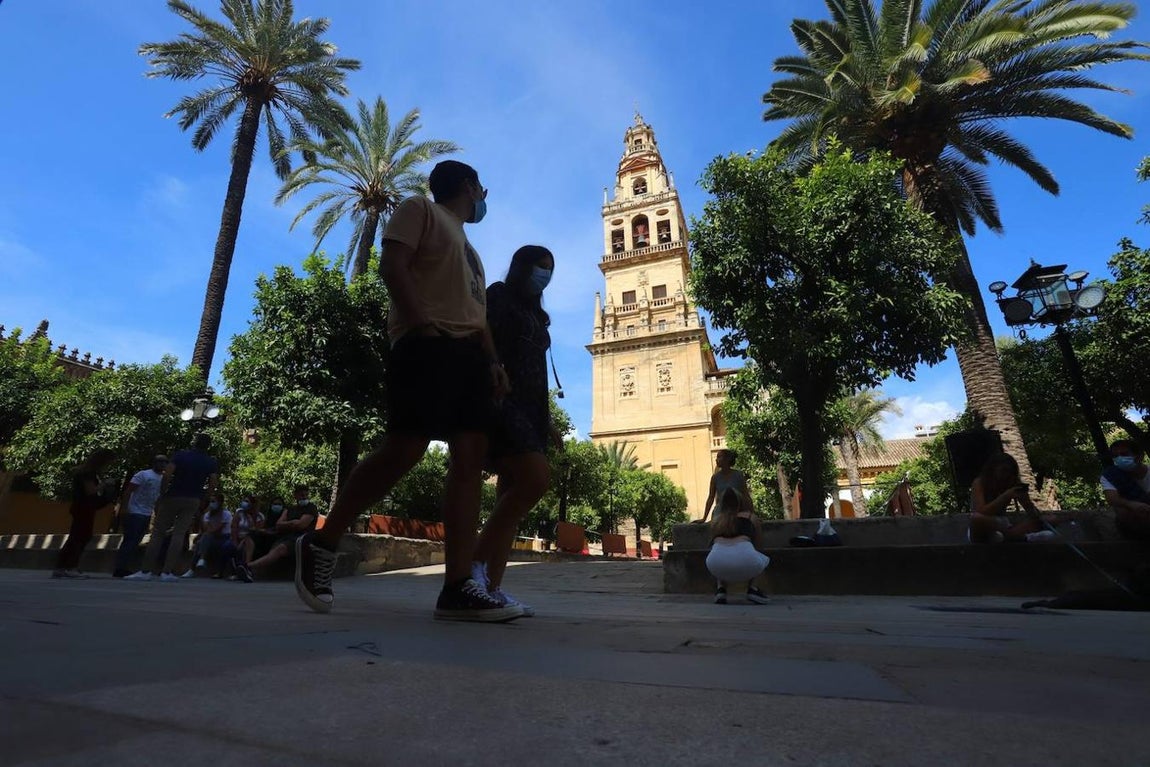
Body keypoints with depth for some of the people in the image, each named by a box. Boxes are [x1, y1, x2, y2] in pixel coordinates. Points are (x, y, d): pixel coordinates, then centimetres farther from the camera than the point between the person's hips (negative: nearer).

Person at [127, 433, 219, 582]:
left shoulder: (180, 455, 1)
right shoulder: (211, 463, 3)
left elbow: (167, 475, -12)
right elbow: (213, 485, -4)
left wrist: (162, 493, -1)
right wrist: (204, 502, 6)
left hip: (173, 497, -1)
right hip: (193, 501, 1)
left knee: (157, 532, 7)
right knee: (179, 534, 0)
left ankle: (147, 571, 5)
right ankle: (167, 572, -5)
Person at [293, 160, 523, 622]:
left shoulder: (467, 245, 35)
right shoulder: (421, 210, 13)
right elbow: (393, 265, -4)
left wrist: (493, 360, 10)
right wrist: (420, 324, -17)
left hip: (469, 352, 8)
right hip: (428, 344, -8)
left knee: (470, 459, -7)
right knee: (404, 451, -16)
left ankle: (458, 588, -9)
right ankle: (322, 545, 5)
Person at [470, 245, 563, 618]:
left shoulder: (536, 314, 28)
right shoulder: (498, 295, 7)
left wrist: (548, 419, 18)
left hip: (528, 408, 8)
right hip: (502, 402, -8)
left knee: (511, 494, 0)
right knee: (536, 479, -23)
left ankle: (493, 587, 0)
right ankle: (476, 559, -15)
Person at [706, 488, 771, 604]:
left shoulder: (717, 519, 27)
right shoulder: (749, 516, 25)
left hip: (716, 562, 1)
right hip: (745, 559, -1)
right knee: (764, 559, 36)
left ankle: (721, 589, 17)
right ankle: (752, 588, 16)